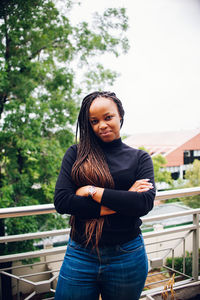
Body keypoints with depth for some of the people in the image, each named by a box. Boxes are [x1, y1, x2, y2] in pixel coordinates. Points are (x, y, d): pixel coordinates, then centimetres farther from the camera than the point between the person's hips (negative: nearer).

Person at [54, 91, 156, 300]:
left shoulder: (139, 158, 1)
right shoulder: (76, 154, 0)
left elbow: (145, 203, -14)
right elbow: (61, 201, -11)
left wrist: (94, 191, -15)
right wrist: (122, 202, -14)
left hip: (127, 257, 0)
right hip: (80, 255, 0)